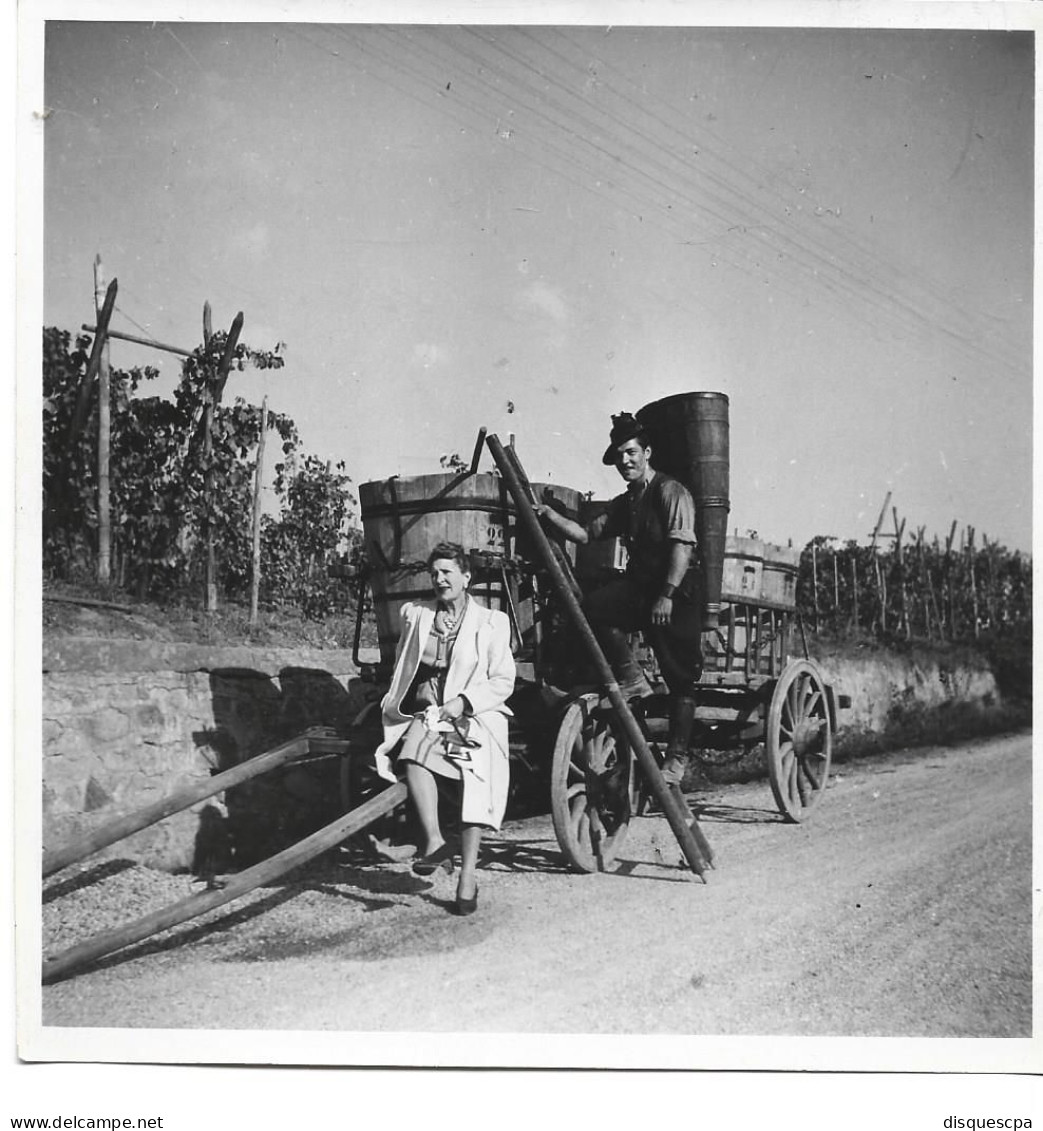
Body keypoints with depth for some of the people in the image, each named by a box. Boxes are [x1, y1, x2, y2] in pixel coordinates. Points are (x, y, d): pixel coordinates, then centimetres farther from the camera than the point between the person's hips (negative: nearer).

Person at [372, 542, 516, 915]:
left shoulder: (491, 622, 5)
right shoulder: (416, 615, 15)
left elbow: (503, 681, 2)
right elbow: (402, 669, 25)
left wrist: (463, 702, -12)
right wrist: (396, 706, 11)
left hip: (475, 715, -2)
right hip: (426, 712, 2)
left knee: (476, 775, -24)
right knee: (414, 751, -32)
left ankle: (467, 876, -19)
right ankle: (435, 843, -33)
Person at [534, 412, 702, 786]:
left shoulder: (671, 492, -6)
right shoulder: (623, 503, 18)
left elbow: (682, 546, -16)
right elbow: (586, 534, 16)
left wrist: (666, 595, -24)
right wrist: (550, 514, 1)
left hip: (677, 591, -6)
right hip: (639, 584, 6)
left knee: (680, 677, -3)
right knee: (591, 607, -22)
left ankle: (677, 757, 7)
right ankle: (631, 679, -7)